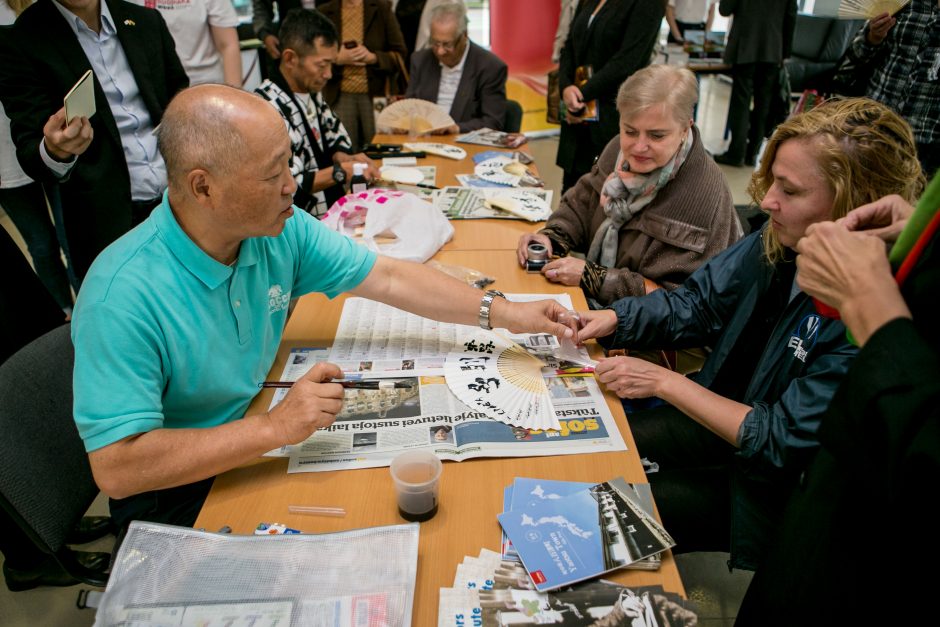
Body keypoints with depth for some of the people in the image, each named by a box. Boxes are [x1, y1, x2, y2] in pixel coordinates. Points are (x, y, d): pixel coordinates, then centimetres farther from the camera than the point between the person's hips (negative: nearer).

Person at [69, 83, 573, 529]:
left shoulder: (281, 229, -10)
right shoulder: (123, 296, -29)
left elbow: (388, 279, -4)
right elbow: (116, 468, -30)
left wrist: (503, 314, -5)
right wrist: (275, 428, -34)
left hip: (259, 445, 6)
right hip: (177, 493, -5)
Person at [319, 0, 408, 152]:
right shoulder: (324, 12, 5)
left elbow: (399, 55, 3)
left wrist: (373, 57, -13)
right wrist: (337, 59, -12)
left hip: (375, 95, 0)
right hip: (339, 97, 0)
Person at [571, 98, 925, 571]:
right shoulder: (781, 240, -11)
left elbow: (781, 442, -26)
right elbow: (697, 302, 1)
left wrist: (663, 382, -25)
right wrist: (609, 319, -14)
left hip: (773, 485, -6)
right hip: (725, 415, 6)